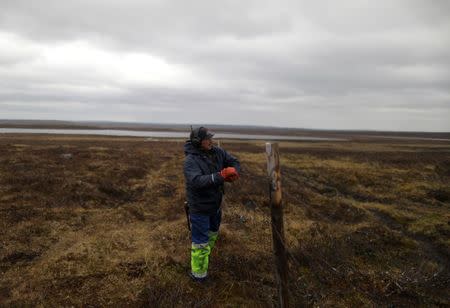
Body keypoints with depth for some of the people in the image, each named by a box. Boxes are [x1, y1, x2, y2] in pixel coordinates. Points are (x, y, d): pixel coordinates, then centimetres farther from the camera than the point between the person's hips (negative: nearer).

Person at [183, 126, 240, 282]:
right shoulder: (190, 161, -24)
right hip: (200, 208, -7)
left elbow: (235, 162, 2)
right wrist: (221, 175, -43)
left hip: (216, 204, 7)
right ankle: (198, 273, 22)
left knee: (212, 233, 29)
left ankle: (205, 251, 55)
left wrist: (233, 172, -22)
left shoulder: (217, 152, -5)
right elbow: (197, 181, -38)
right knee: (201, 242, 4)